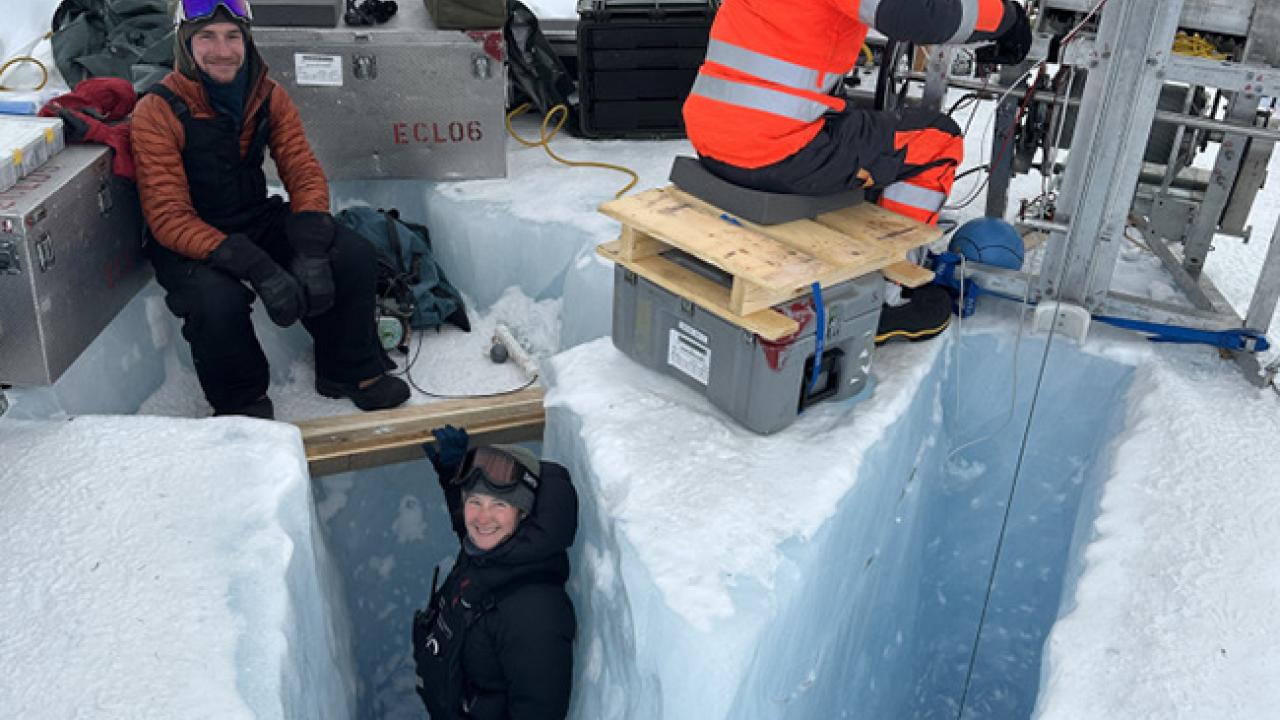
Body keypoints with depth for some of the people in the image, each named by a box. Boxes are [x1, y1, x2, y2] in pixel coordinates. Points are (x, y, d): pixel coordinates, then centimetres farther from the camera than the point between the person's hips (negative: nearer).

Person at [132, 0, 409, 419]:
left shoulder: (269, 97, -3)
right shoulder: (158, 113, -17)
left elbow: (304, 172, -4)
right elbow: (168, 216, -22)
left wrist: (311, 251, -24)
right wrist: (257, 268, -35)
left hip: (258, 220, 5)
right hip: (188, 242, -4)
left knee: (354, 256, -14)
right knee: (218, 299, -35)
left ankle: (350, 370, 7)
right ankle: (241, 402, -4)